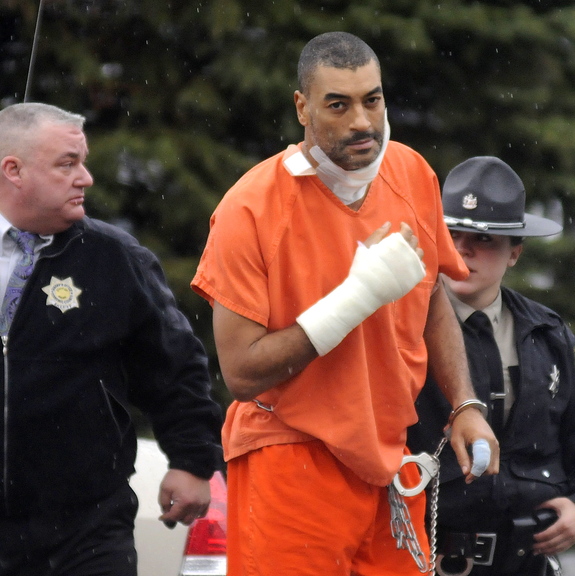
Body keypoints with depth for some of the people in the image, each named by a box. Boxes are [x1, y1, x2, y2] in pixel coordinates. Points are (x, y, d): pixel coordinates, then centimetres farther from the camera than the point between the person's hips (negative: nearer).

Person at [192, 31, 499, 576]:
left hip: (388, 461, 5)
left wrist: (465, 406, 3)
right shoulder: (251, 209, -15)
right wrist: (360, 295, -22)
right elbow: (241, 373, -18)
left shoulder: (412, 174, 2)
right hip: (289, 464, -5)